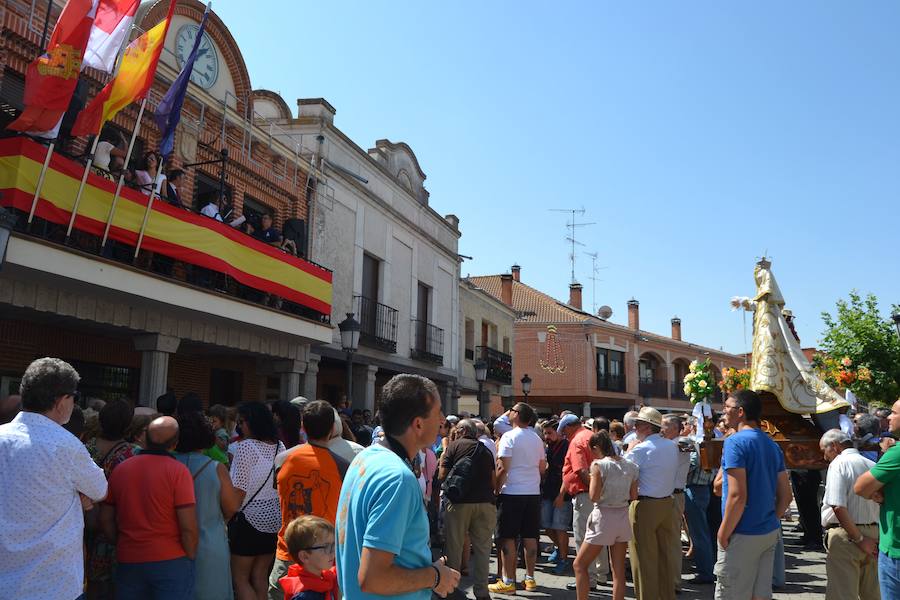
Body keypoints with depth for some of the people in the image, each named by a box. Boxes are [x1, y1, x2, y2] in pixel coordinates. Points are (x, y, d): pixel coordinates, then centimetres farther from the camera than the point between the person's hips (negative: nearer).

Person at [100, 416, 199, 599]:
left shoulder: (120, 469, 0)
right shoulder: (178, 471, -13)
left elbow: (106, 521, 6)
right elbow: (189, 527, -16)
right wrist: (190, 558, -2)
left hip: (128, 563, 4)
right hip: (171, 562, -4)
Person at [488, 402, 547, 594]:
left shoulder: (509, 437, -9)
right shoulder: (537, 438, 10)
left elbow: (503, 468, -14)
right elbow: (542, 468, 14)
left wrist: (496, 489, -5)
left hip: (512, 492, -6)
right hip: (533, 492, 6)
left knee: (507, 538, 1)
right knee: (530, 537, 11)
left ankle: (508, 582, 3)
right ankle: (530, 578, 17)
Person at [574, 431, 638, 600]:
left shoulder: (599, 465, -13)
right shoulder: (630, 466, 3)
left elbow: (594, 497, -15)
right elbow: (634, 496, 6)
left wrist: (592, 477, -1)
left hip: (604, 518, -6)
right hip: (623, 517, 6)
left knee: (580, 564, 8)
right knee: (619, 570, 11)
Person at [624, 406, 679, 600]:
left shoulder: (641, 449, -17)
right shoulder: (672, 446, 4)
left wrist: (630, 450, -1)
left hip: (645, 505, -7)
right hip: (667, 502, 7)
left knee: (644, 557, 3)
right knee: (664, 555, 17)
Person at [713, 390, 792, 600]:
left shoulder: (735, 442, -15)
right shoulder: (772, 445, 11)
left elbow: (737, 496, -20)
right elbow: (786, 495, 13)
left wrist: (723, 534, -12)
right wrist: (770, 520, 18)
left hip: (743, 535, -8)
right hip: (770, 533, 8)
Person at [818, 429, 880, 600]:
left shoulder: (839, 464, -10)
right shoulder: (872, 465, 13)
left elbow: (838, 507, -20)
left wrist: (859, 539, -13)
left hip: (845, 535, -7)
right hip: (874, 533, 8)